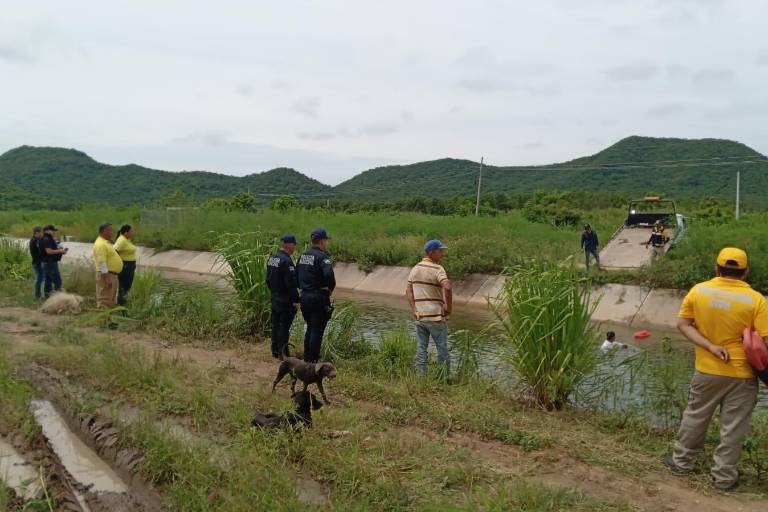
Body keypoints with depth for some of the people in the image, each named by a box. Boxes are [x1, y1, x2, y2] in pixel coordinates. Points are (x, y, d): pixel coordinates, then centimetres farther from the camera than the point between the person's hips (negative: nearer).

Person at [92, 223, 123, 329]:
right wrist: (107, 278, -26)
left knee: (110, 299, 16)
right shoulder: (100, 244, -18)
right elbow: (102, 263, -24)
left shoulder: (106, 242, 15)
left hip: (112, 274, 11)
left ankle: (108, 320, 23)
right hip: (106, 275, -11)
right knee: (105, 299, -6)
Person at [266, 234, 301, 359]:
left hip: (274, 298, 9)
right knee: (284, 326, -2)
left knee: (275, 325, 15)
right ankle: (282, 353, 4)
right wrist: (296, 300, -18)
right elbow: (291, 283, -23)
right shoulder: (286, 261, -21)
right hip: (285, 300, -9)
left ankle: (275, 351, 23)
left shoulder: (272, 258, 9)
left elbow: (268, 279, 17)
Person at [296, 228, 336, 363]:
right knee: (317, 330, 1)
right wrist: (331, 289, -13)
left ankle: (306, 359, 25)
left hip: (304, 296, 8)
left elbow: (296, 275, 15)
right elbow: (329, 275, -29)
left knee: (310, 328, 20)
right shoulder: (322, 256, -15)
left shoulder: (303, 256, 10)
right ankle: (312, 361, 5)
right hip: (318, 297, -8)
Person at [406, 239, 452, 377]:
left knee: (421, 349, 11)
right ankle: (444, 378, 14)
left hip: (419, 316, 6)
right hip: (436, 316, -6)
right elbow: (447, 288, -28)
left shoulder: (415, 268, 8)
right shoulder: (437, 269, -13)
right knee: (442, 349, 7)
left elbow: (408, 290, 8)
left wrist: (414, 310, 4)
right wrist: (449, 308, -15)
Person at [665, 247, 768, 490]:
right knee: (732, 427, 11)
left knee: (695, 417, 19)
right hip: (742, 374, -2)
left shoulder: (698, 290, -7)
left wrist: (711, 347, -10)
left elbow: (682, 324, -5)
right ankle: (724, 476, 22)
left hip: (707, 370, 2)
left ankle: (682, 461, 32)